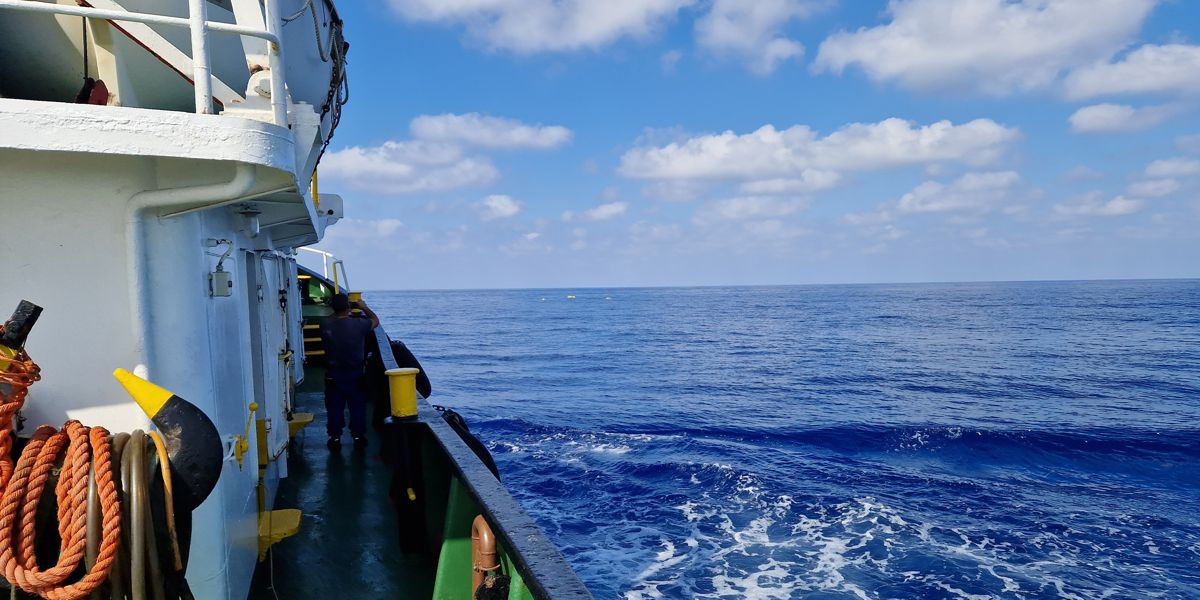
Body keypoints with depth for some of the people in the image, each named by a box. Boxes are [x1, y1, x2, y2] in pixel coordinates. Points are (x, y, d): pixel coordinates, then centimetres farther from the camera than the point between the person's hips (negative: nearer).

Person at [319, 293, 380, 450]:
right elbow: (375, 321, 5)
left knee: (334, 407, 12)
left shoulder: (325, 325, -12)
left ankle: (335, 438, 18)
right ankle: (358, 436, 17)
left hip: (333, 376, 1)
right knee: (357, 406, 11)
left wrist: (336, 312, 20)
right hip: (356, 375, -1)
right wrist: (364, 307, 18)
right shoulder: (358, 324, -16)